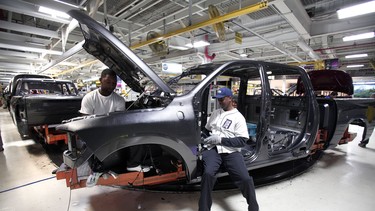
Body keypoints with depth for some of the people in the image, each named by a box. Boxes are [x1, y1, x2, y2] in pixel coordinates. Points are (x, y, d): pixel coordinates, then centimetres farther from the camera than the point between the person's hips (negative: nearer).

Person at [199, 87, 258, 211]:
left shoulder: (238, 117, 5)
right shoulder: (215, 113, 20)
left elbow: (242, 141, -4)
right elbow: (207, 129, 30)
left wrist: (220, 139, -13)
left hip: (231, 151, -2)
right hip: (213, 149, 2)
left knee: (246, 179, -19)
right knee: (208, 174, -27)